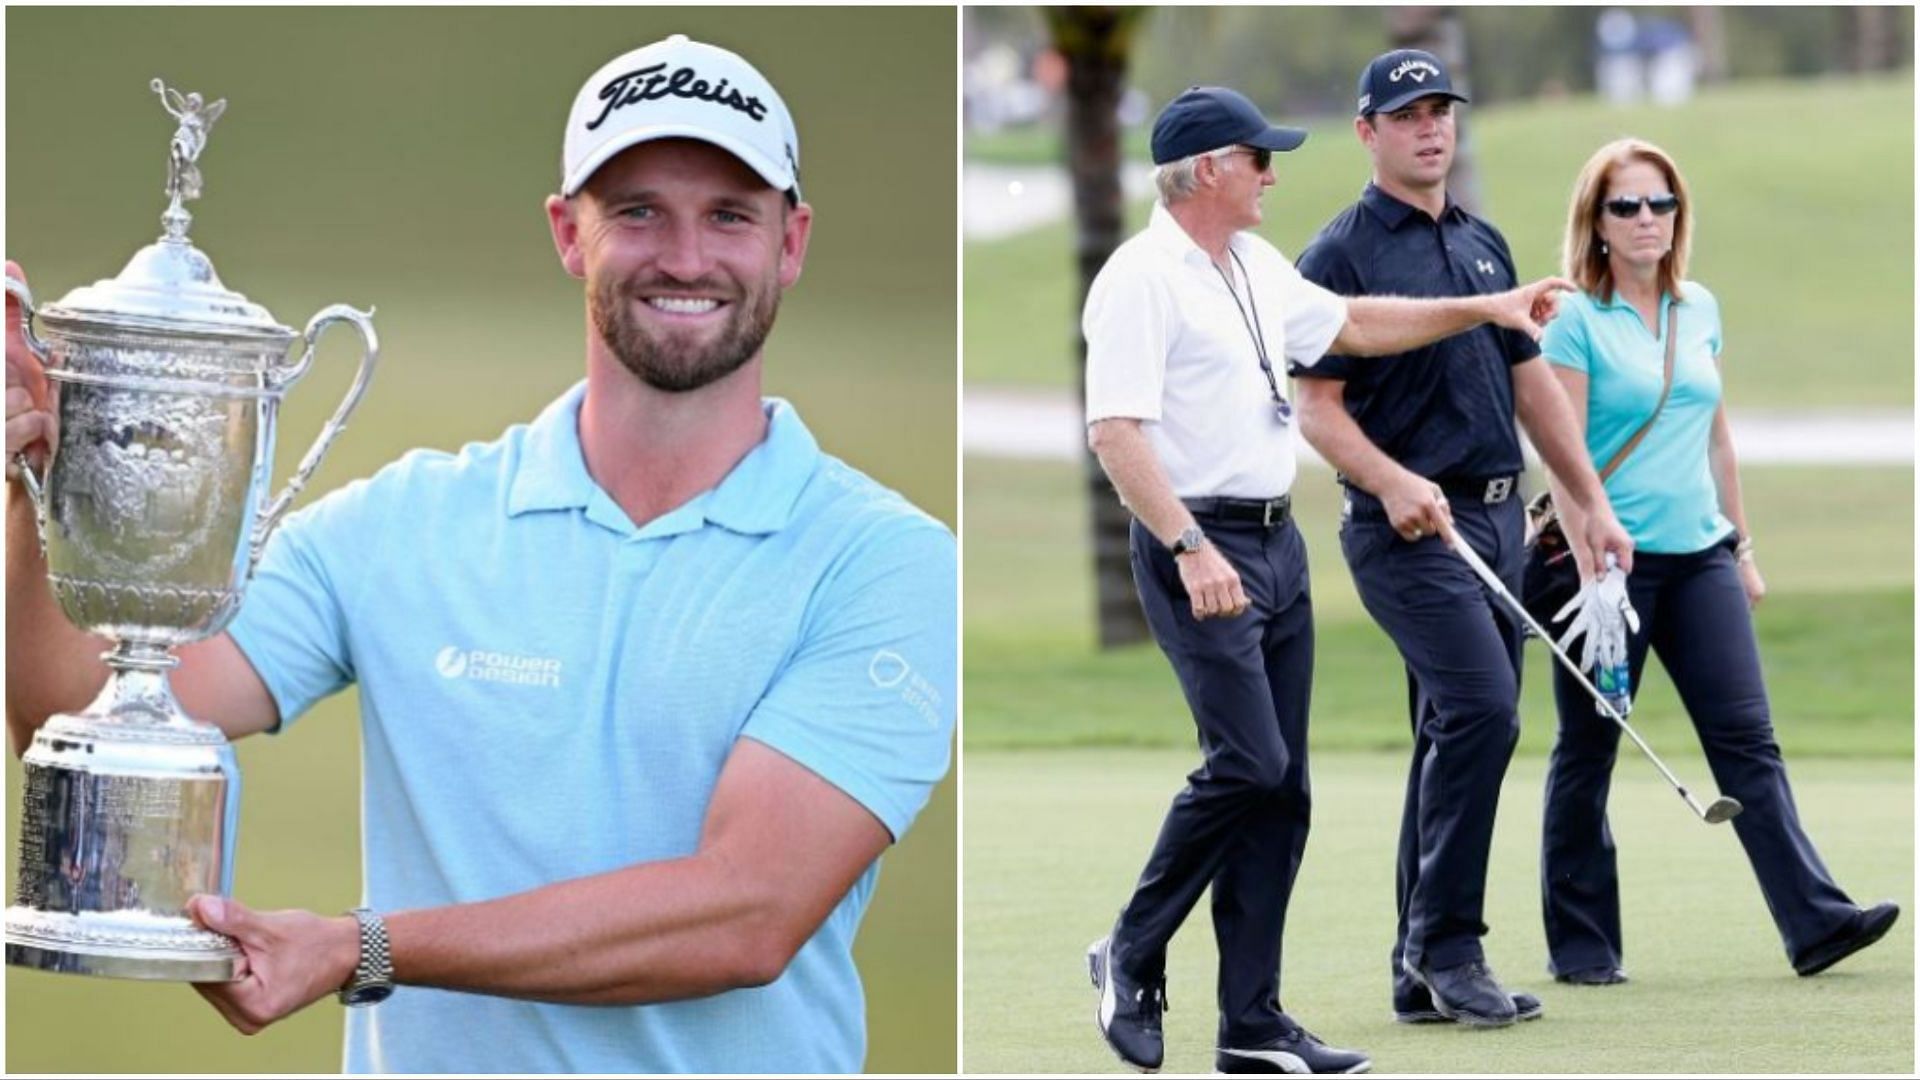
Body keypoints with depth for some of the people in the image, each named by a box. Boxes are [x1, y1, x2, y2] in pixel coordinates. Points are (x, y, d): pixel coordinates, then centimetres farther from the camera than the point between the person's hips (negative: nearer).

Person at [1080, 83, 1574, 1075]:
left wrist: (1486, 311, 26)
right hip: (1199, 547, -9)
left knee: (1281, 785, 5)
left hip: (1277, 544, 9)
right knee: (1248, 761, -16)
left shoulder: (1257, 268, 15)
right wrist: (1190, 549, -27)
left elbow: (1351, 324, 30)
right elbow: (1116, 432, -20)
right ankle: (1133, 955, 2)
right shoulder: (1141, 280, -13)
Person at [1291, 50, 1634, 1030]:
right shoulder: (1342, 255, -5)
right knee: (1481, 707, -21)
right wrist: (1393, 483, -24)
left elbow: (1531, 380, 21)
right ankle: (1446, 945, -14)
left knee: (1458, 735, 7)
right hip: (1409, 526, -7)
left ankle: (1422, 973, 11)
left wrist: (1594, 502, 17)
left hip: (1496, 516, 7)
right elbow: (1316, 408, -9)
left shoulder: (1485, 245, 17)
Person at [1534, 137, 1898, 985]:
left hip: (1699, 554, 5)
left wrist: (1743, 547, 16)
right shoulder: (1577, 320, -6)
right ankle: (1579, 944, 13)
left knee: (1746, 738, -3)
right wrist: (1591, 566, -17)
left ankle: (1816, 921, -8)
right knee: (1586, 753, 5)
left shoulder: (1699, 310, 11)